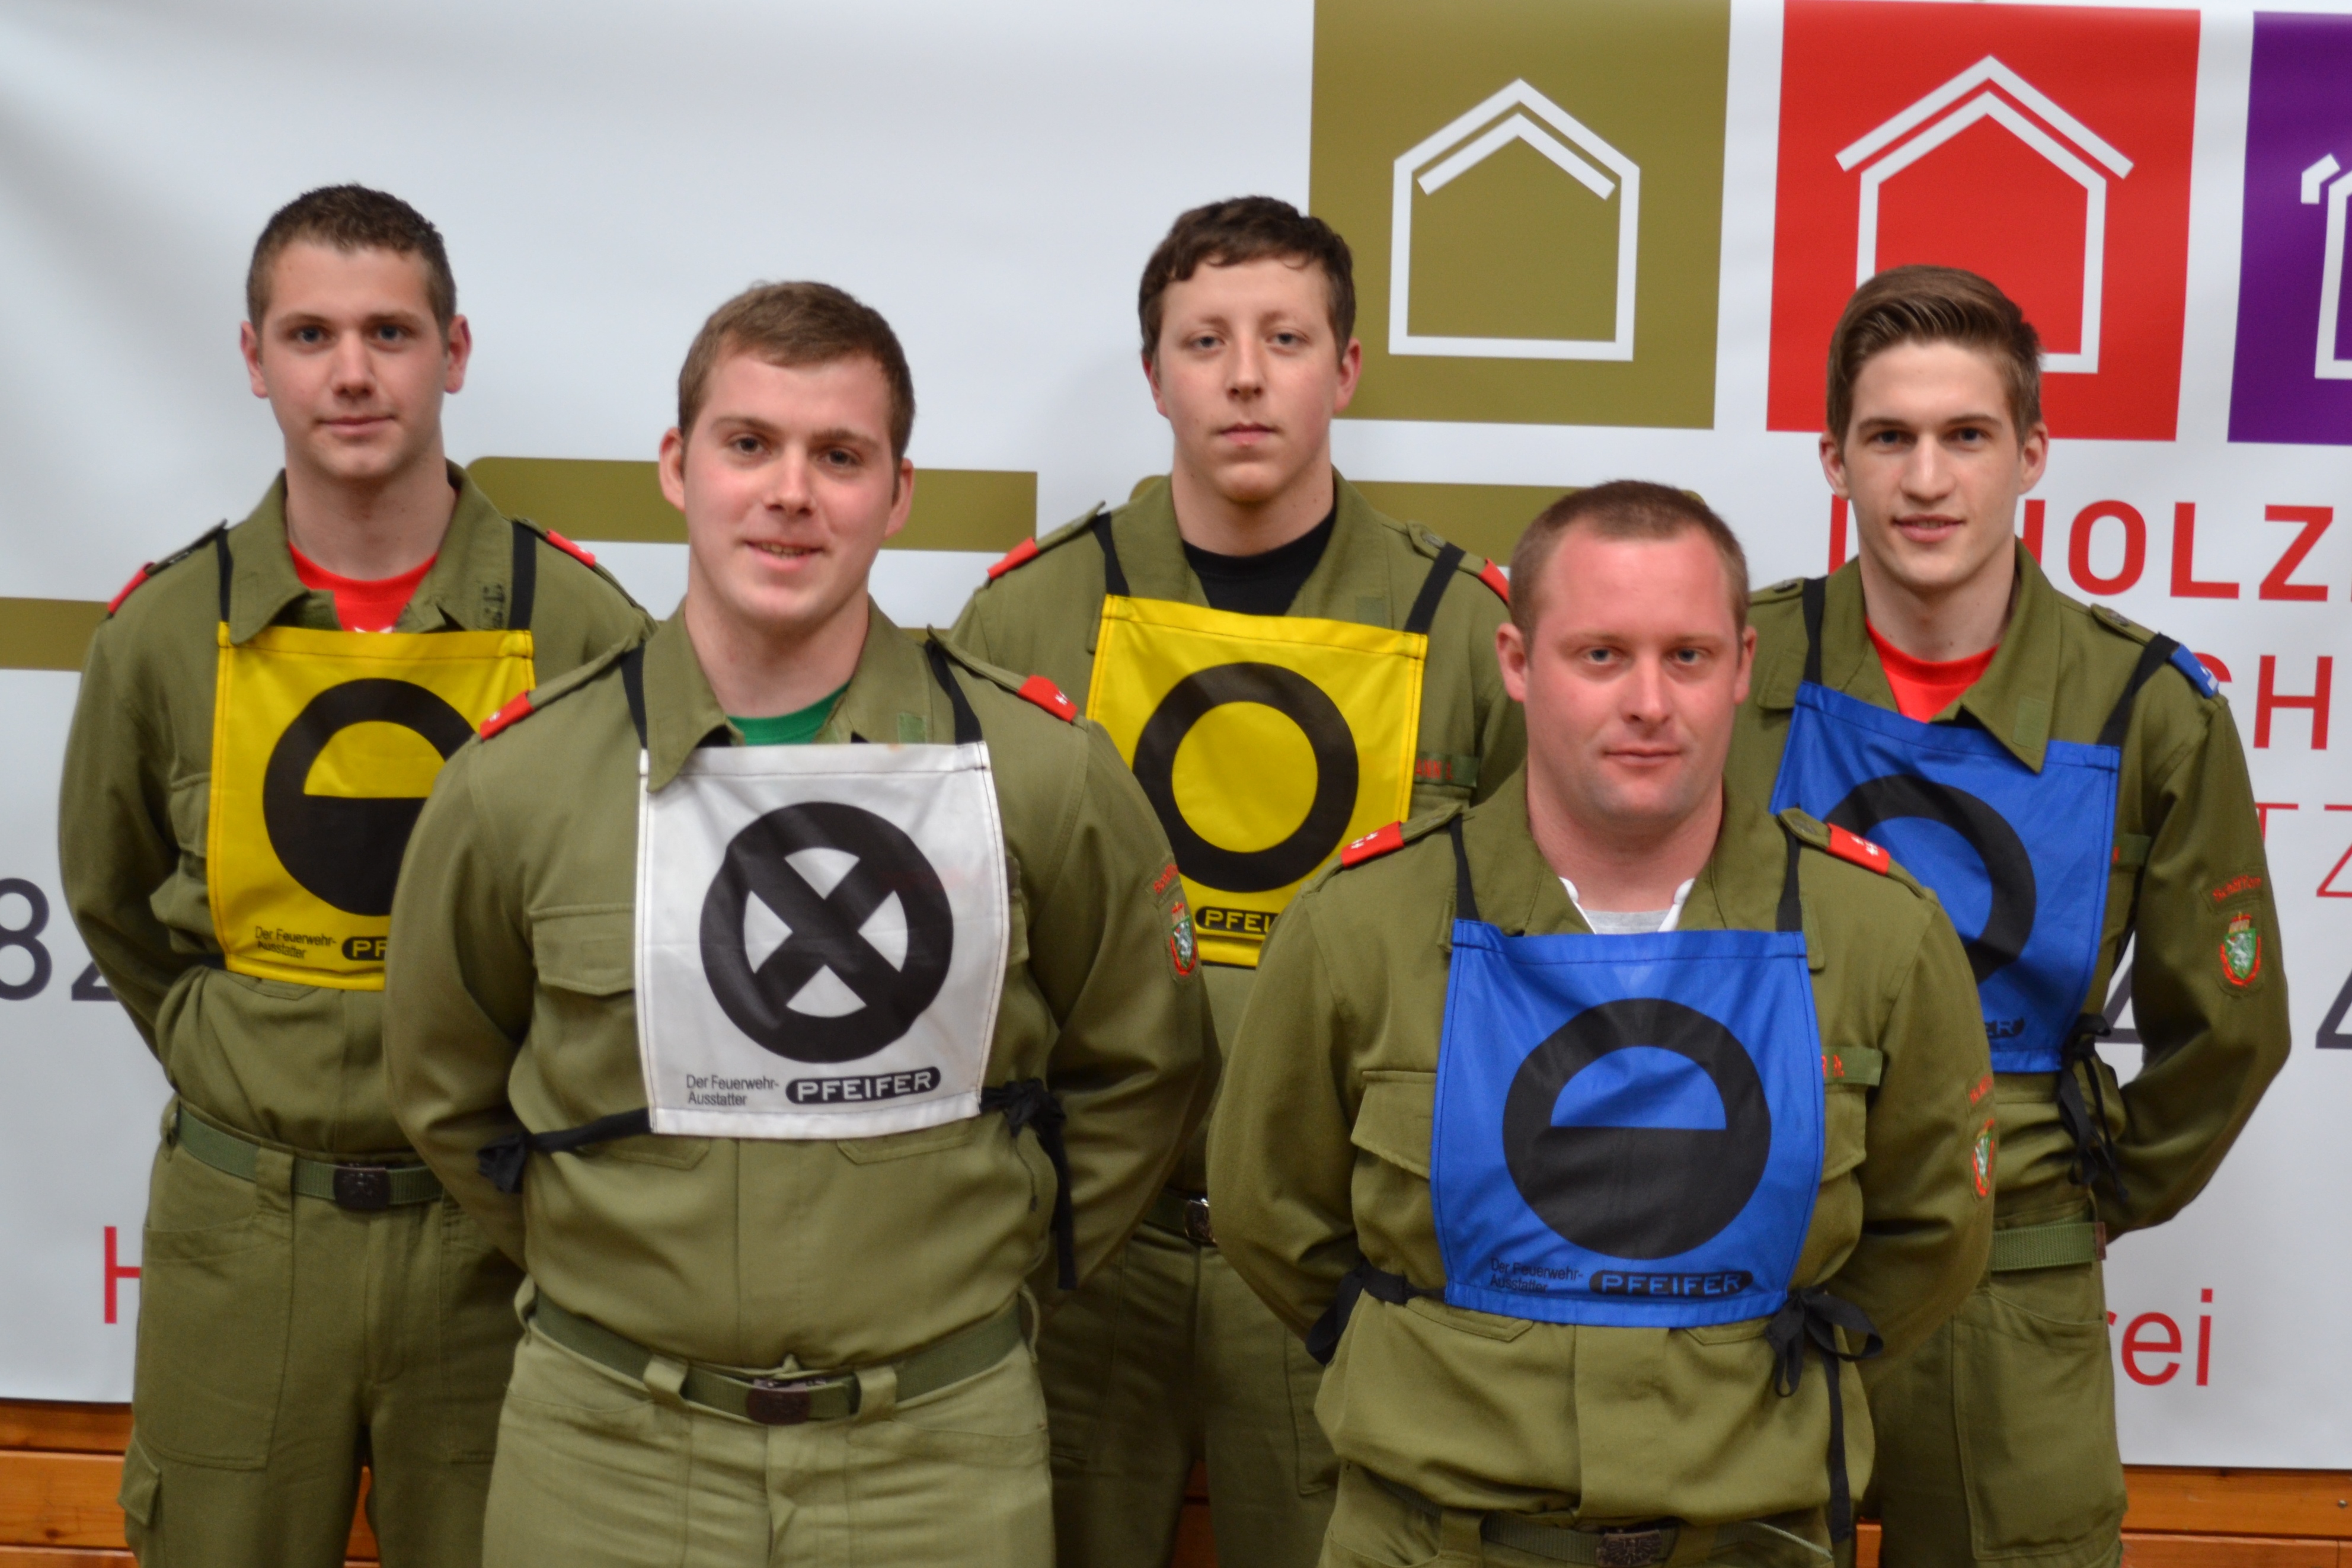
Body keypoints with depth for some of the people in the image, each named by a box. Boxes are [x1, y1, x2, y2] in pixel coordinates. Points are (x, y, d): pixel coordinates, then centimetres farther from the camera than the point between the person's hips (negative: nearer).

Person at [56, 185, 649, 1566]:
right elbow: (116, 904, 15)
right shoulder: (165, 632, -2)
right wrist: (228, 1067, 8)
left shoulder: (579, 622, -8)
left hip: (495, 1230, -1)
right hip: (239, 1237, 2)